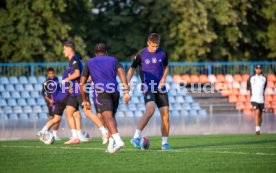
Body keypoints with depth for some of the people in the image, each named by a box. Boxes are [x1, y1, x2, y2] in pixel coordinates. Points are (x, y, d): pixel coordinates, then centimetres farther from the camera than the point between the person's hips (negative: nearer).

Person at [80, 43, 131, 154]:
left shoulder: (89, 63, 24)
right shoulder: (113, 60, 24)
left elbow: (82, 84, 20)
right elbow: (122, 73, 5)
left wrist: (85, 100, 29)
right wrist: (126, 91, -1)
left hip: (100, 92, -3)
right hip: (114, 92, 3)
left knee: (107, 117, -19)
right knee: (112, 116, 21)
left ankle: (118, 140, -41)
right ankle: (111, 144, 8)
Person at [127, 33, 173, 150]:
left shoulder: (163, 54, 4)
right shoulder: (141, 54, -4)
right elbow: (132, 69, 3)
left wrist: (163, 79, 3)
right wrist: (127, 83, -10)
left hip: (160, 87, 4)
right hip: (148, 87, -4)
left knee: (165, 115, -2)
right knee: (150, 110, -26)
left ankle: (164, 143, 9)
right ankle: (136, 137, -22)